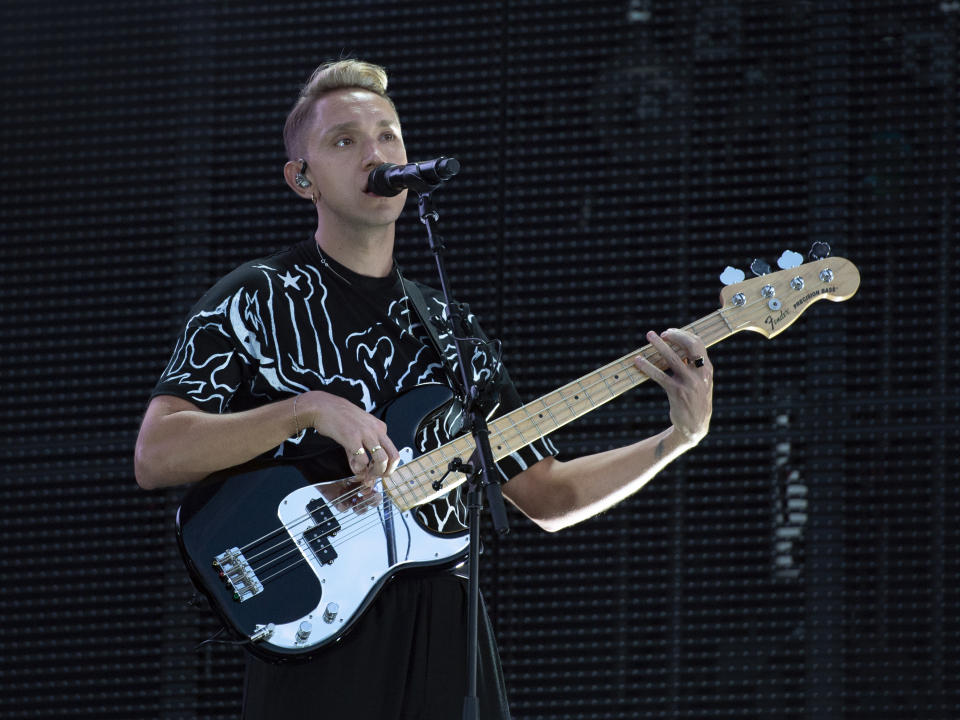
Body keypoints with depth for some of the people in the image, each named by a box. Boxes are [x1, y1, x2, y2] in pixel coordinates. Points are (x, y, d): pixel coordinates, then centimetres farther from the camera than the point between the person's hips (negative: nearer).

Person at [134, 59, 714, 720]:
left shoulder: (448, 328, 18)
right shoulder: (255, 301, 1)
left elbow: (546, 497, 17)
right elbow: (156, 456, -11)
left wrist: (680, 438, 4)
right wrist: (310, 410, -21)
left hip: (446, 641, 5)